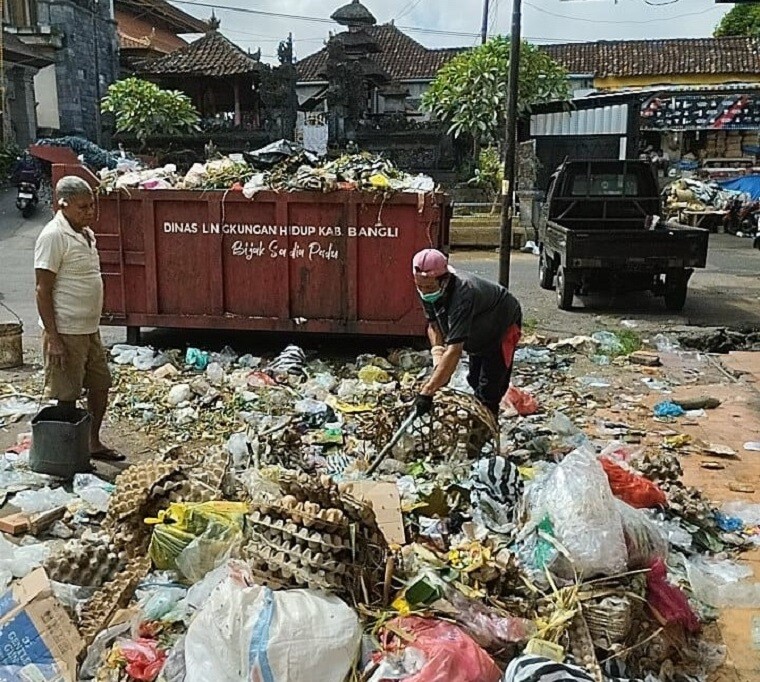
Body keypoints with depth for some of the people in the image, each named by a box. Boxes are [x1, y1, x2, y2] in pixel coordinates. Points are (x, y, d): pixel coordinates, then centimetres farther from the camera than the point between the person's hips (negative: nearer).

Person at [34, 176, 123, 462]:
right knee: (67, 396, 3)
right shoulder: (53, 237, -16)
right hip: (66, 332, -9)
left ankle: (94, 443, 32)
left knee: (100, 385, 16)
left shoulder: (87, 234, 11)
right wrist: (53, 338, -20)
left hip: (90, 329, 9)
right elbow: (43, 290, -18)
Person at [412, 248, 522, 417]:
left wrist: (427, 392, -56)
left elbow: (455, 351, -52)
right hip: (479, 331, 8)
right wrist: (438, 358, -23)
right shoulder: (428, 292, -23)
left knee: (489, 389, -13)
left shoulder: (462, 294, -46)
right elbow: (433, 325, -5)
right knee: (474, 380, 21)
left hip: (503, 326, -8)